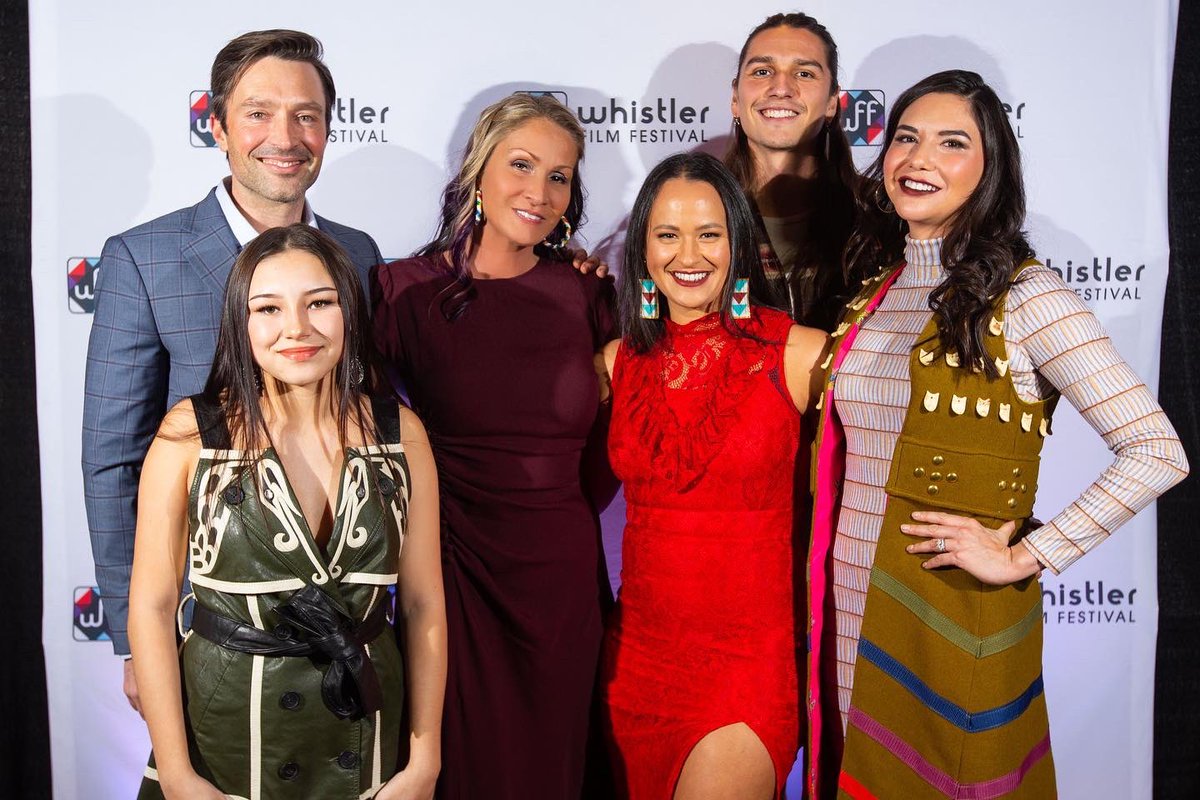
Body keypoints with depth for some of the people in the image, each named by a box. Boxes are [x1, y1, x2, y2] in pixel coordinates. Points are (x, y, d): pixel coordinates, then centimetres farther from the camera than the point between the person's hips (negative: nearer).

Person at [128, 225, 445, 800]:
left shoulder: (400, 433, -4)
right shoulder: (190, 432, -10)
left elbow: (423, 604, -1)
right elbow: (152, 605, -8)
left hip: (363, 740, 2)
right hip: (224, 737, -2)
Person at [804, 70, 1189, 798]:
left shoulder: (1022, 294, -11)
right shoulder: (873, 286, 7)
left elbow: (1158, 452, -16)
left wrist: (1024, 559, -15)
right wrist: (828, 588, 6)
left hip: (953, 619, -5)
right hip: (849, 610, 5)